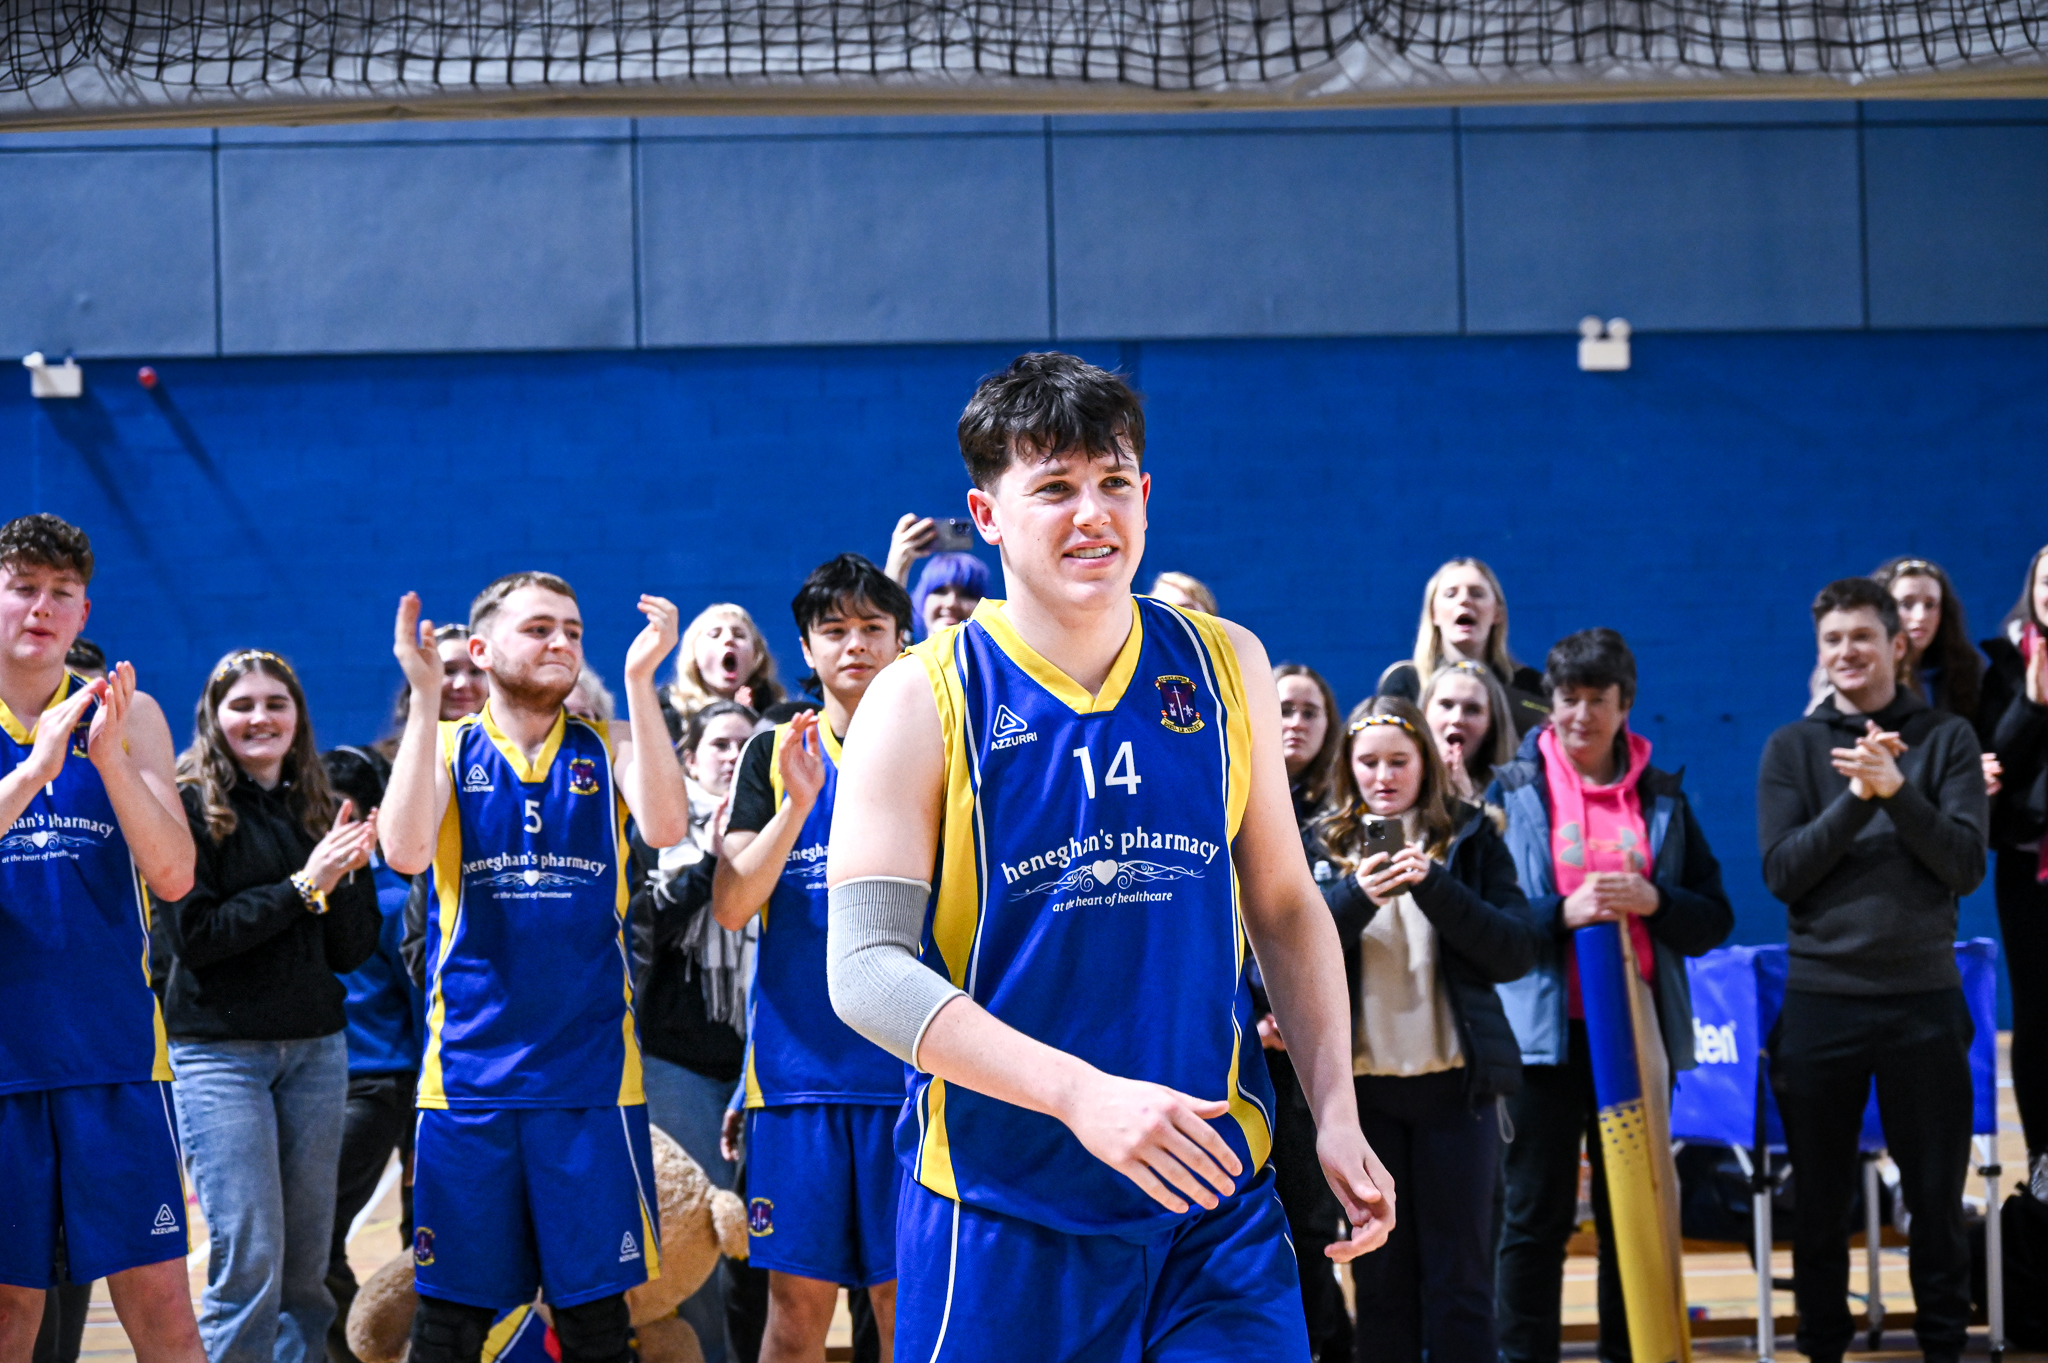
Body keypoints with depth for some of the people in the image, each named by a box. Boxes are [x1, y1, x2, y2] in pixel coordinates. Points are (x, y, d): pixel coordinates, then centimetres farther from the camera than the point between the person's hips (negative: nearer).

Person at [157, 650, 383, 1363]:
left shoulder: (322, 813, 11)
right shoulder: (191, 807, -3)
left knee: (308, 1267, 6)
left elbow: (354, 951, 8)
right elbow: (193, 936, -12)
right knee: (250, 1261, -11)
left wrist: (347, 876, -10)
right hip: (220, 1052, -5)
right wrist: (302, 887, -14)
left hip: (316, 1048, 5)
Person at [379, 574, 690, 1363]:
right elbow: (406, 851, -13)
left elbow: (665, 826, -13)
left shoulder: (608, 750, 8)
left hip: (589, 1072, 0)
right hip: (470, 1069, 0)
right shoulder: (447, 749, 6)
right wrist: (426, 697, -16)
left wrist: (638, 681, -16)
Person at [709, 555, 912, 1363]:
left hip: (909, 1069, -1)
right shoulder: (776, 755, 9)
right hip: (801, 1066, 1)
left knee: (906, 1297, -1)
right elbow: (731, 907, -2)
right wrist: (798, 804, -14)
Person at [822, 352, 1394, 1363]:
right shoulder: (923, 702, -6)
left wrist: (1335, 1112, 4)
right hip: (1000, 1218, -3)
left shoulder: (1224, 667, 6)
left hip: (1217, 1204, 3)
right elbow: (866, 968, -13)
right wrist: (1080, 1093, -22)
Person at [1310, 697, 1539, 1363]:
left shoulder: (1471, 839, 5)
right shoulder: (1322, 846, 8)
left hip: (1454, 1080, -1)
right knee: (1380, 1276, 6)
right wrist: (1356, 896, -20)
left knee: (1459, 1281, 1)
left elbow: (1517, 951, -4)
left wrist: (1433, 885, -17)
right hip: (1362, 1083, 1)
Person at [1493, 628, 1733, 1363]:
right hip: (1544, 1031, -2)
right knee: (1535, 1212, 0)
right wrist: (1563, 912, -18)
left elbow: (1714, 919, 8)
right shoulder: (1514, 791, 2)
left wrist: (1653, 901, -11)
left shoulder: (1663, 798, 9)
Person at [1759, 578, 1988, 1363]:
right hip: (1820, 998, 0)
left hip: (1923, 997, 0)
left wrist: (1896, 791, -18)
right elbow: (1782, 873, -6)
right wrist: (1856, 798, -18)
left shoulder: (1946, 739, 3)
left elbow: (1966, 866, -6)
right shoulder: (1792, 748, 4)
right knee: (1820, 1203, 7)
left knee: (1936, 1200, 5)